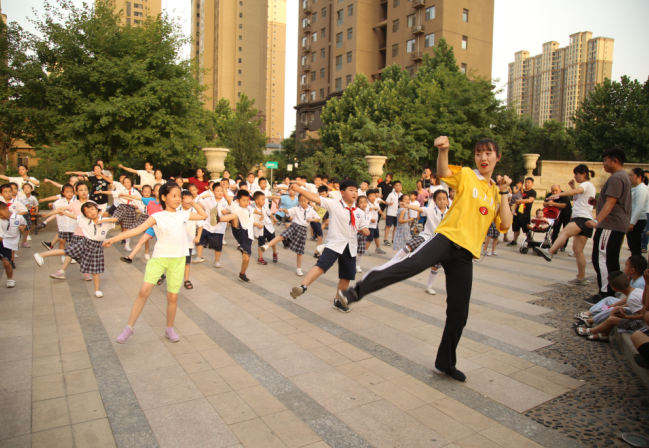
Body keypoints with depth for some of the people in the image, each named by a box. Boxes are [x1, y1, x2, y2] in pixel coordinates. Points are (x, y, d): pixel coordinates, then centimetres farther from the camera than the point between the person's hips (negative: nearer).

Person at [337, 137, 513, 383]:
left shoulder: (496, 193, 19)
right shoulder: (466, 175, 7)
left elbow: (505, 226, 7)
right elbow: (443, 172, -16)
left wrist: (503, 192, 1)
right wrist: (443, 150, -35)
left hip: (465, 253, 5)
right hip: (447, 237, -5)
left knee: (459, 312, 7)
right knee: (413, 264, -36)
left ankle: (445, 364, 24)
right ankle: (356, 291, -35)